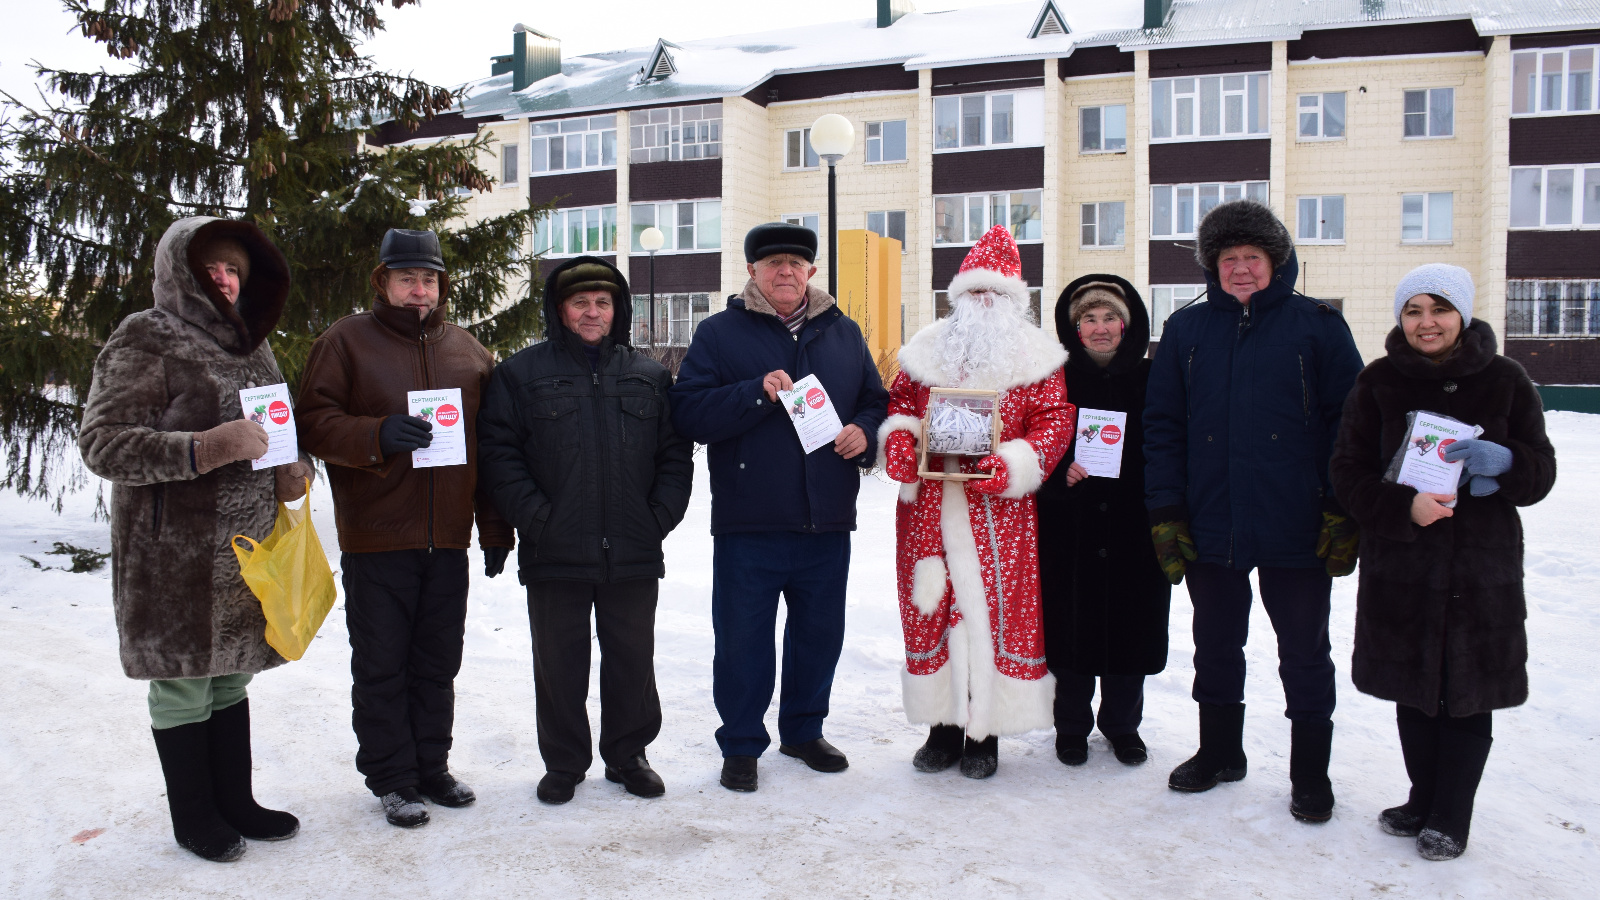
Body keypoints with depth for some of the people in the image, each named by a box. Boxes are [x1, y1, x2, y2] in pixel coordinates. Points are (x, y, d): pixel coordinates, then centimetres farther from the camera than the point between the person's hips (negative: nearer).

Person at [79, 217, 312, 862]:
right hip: (176, 558, -7)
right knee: (182, 684, 5)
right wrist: (205, 448, -26)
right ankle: (193, 819, 20)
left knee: (229, 675, 16)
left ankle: (235, 802, 28)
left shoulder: (250, 344, 14)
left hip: (247, 550, 7)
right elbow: (101, 443, -15)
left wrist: (294, 469, 2)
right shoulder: (145, 338, -8)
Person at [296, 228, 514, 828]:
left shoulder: (468, 351, 12)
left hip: (448, 539, 4)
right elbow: (315, 424, -6)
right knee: (381, 667, 4)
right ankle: (392, 779, 16)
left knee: (438, 665, 12)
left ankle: (431, 767, 26)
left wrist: (495, 530, 11)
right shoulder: (346, 341, 1)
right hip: (374, 538, -4)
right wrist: (377, 435, -24)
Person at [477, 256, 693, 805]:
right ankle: (563, 763, 24)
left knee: (633, 659, 11)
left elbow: (676, 455, 10)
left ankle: (628, 755, 29)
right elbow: (497, 453, -3)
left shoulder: (649, 377, 10)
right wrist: (536, 518, -12)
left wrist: (659, 518, -2)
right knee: (559, 663, 8)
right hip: (555, 555, -2)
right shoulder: (522, 373, 3)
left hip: (634, 554, 2)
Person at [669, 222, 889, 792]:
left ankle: (804, 730, 34)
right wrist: (756, 393, -21)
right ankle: (741, 744, 21)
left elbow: (877, 401, 19)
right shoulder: (719, 333, 1)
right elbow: (687, 412, -9)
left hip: (827, 522, 4)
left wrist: (865, 432, -3)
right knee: (742, 638, 4)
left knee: (820, 632, 14)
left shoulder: (844, 334, 13)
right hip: (748, 523, -3)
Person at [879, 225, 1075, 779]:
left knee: (996, 609, 0)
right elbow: (899, 402, 17)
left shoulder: (1033, 354, 4)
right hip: (930, 509, 3)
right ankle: (944, 726, 19)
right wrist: (898, 442, -5)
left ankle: (985, 734, 13)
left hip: (1000, 511, -2)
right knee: (933, 607, 5)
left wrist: (1013, 466, -17)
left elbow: (1055, 419, -1)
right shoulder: (927, 350, 12)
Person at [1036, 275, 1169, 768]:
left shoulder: (1151, 380, 3)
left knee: (1131, 625, 8)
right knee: (1071, 625, 4)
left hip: (1134, 529, 1)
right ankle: (1071, 726, 23)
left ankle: (1122, 723, 28)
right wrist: (1060, 470, -17)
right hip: (1069, 529, -1)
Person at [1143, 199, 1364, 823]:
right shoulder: (1185, 330, 5)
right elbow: (1161, 425, 5)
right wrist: (1165, 513, -2)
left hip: (1295, 530, -2)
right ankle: (1219, 752, 35)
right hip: (1209, 528, 3)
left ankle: (1310, 772, 26)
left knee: (1304, 651, 10)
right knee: (1215, 644, 16)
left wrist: (1343, 513, -8)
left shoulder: (1317, 326, -1)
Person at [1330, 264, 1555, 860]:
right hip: (1400, 565, 1)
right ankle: (1423, 800, 30)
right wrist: (1404, 507, -20)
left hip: (1482, 564, -1)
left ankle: (1450, 819, 19)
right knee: (1413, 691, 11)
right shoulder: (1378, 383, 1)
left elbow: (1541, 472, 3)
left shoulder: (1503, 380, 2)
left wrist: (1502, 462, -20)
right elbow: (1349, 472, -2)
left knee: (1468, 696, 4)